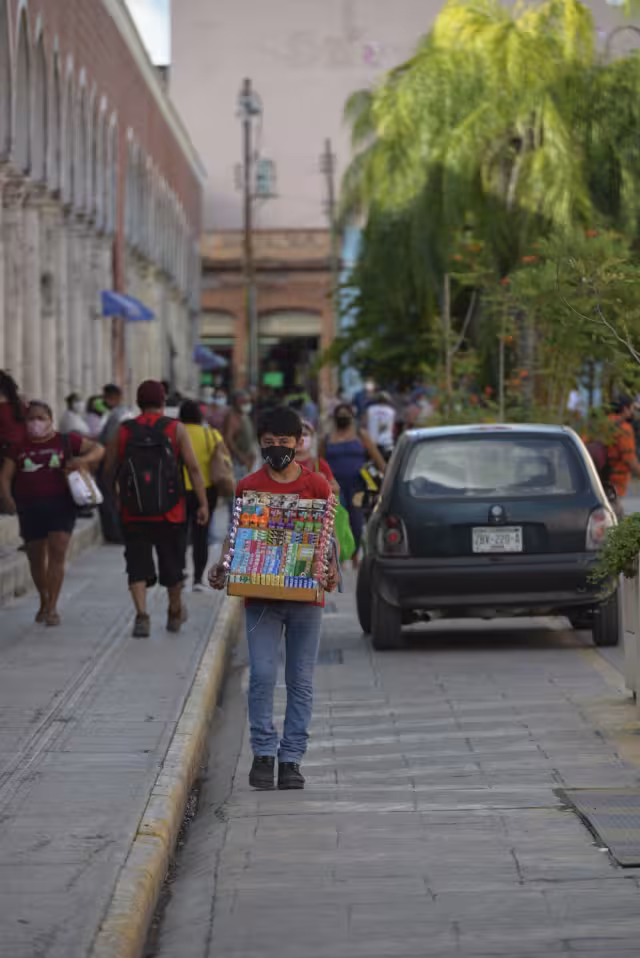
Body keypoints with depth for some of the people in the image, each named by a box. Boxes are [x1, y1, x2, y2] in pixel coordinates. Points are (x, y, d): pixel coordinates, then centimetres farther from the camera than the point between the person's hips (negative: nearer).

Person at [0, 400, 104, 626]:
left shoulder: (66, 441, 4)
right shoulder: (19, 448, 10)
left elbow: (98, 449, 7)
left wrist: (83, 459, -14)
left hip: (61, 505, -3)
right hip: (30, 508, 3)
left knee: (57, 552, -13)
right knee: (36, 558, 9)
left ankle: (52, 607, -10)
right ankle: (44, 601, 31)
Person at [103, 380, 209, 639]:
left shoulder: (123, 431, 1)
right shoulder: (175, 429, -3)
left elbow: (109, 470, 6)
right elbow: (193, 468, -8)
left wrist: (115, 496, 24)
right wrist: (203, 504, -5)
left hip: (133, 513, 0)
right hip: (171, 513, 0)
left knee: (138, 566, 2)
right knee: (172, 563, 15)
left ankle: (141, 615, -15)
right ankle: (175, 613, 30)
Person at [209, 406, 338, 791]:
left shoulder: (318, 485, 4)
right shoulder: (248, 487, 4)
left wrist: (331, 571, -10)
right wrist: (223, 566, -9)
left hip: (306, 596, 0)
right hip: (260, 596, 0)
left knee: (301, 682, 3)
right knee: (262, 676, -9)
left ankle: (292, 759, 9)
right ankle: (263, 753, 2)